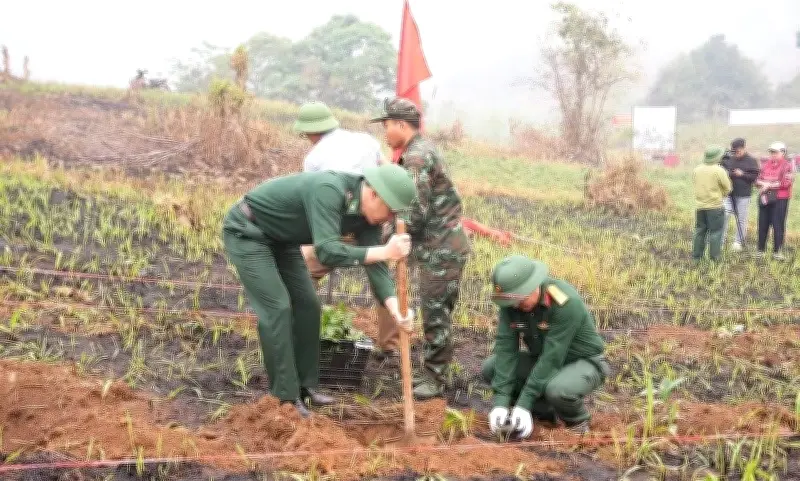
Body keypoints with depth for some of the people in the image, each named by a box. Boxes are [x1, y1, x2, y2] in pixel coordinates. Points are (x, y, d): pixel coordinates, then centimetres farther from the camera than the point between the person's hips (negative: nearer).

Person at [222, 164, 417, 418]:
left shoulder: (368, 215, -9)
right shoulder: (328, 190, -35)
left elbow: (374, 265, -11)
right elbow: (328, 252, -43)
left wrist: (394, 306, -26)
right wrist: (384, 252, -45)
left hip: (280, 238, 9)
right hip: (246, 232, -9)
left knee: (307, 305, 6)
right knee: (277, 308, -13)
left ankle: (305, 385, 17)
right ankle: (286, 397, -5)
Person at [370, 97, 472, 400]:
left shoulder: (417, 156, -16)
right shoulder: (420, 151, 15)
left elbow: (418, 213, -21)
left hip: (442, 249, -10)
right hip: (438, 246, 10)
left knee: (436, 315, -4)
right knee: (433, 312, 15)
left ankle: (434, 380, 3)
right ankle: (430, 372, 24)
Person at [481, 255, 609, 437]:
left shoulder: (566, 303, -31)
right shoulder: (511, 304, -13)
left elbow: (552, 356, -31)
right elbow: (505, 347, -17)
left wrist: (524, 403, -32)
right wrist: (500, 401, -26)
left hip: (585, 363, -7)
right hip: (542, 361, 7)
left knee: (558, 389, -38)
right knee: (490, 368, -10)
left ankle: (577, 423, -4)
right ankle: (547, 412, 2)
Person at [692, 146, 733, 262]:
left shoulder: (697, 170, 0)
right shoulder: (719, 171, -14)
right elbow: (728, 188, -6)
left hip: (700, 206, 5)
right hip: (715, 206, -5)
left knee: (700, 231, 14)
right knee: (715, 232, 3)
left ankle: (696, 255, 18)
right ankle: (714, 257, 3)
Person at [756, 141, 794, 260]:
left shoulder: (787, 166, -5)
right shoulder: (765, 164, 12)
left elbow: (786, 182, -15)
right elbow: (757, 179, 13)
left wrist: (769, 185, -12)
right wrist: (763, 184, -10)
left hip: (780, 199, -5)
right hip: (764, 198, 5)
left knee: (778, 225, -3)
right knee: (763, 224, 9)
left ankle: (776, 251, 4)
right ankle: (760, 250, 17)